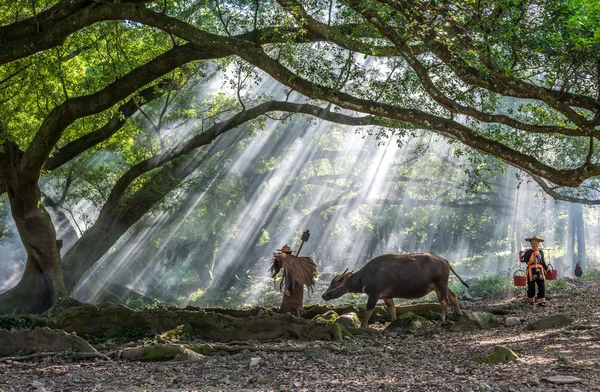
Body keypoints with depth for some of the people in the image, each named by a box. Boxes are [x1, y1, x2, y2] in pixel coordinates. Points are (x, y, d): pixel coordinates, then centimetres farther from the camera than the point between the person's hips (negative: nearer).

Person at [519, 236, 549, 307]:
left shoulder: (540, 252, 11)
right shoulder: (528, 252, -3)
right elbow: (523, 260, -16)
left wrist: (546, 269, 26)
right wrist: (521, 256, -36)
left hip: (539, 270, 3)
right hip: (531, 271, -3)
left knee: (542, 286, -3)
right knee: (531, 287, 4)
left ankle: (541, 301, 2)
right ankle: (531, 301, 19)